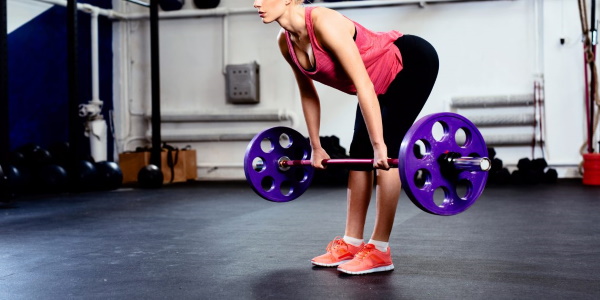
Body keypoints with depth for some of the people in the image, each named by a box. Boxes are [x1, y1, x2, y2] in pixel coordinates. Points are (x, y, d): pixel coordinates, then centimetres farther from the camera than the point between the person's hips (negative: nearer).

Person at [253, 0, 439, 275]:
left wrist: (379, 144, -33)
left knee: (384, 155, -13)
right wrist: (316, 147, 9)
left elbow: (363, 85, -34)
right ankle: (351, 243, 10)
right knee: (360, 153, 3)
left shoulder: (324, 23, -33)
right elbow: (308, 94, 5)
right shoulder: (285, 42, -8)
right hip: (383, 81, 8)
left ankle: (380, 251, -6)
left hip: (413, 64, -8)